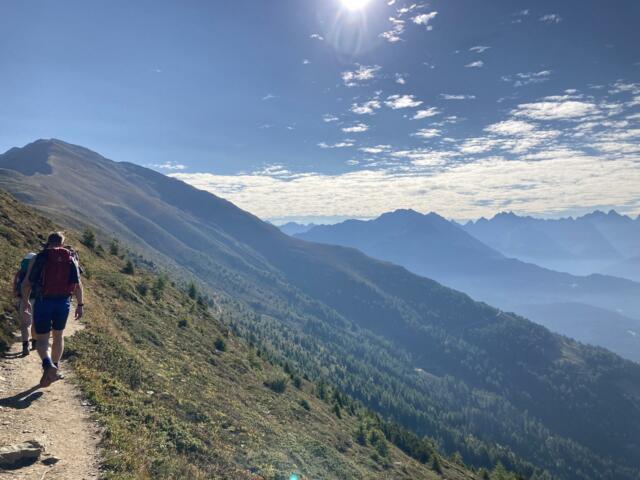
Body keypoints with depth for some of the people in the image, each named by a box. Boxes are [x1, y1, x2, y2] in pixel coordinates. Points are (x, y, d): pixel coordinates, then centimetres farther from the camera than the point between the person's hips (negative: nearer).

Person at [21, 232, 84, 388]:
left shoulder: (38, 258, 1)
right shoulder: (71, 258, 5)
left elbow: (26, 283, 2)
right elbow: (78, 284, 1)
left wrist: (25, 302, 18)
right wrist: (80, 305, 5)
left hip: (43, 302, -2)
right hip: (63, 302, 2)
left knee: (42, 339, 5)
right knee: (58, 336, 21)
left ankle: (48, 365, -21)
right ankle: (55, 368, 27)